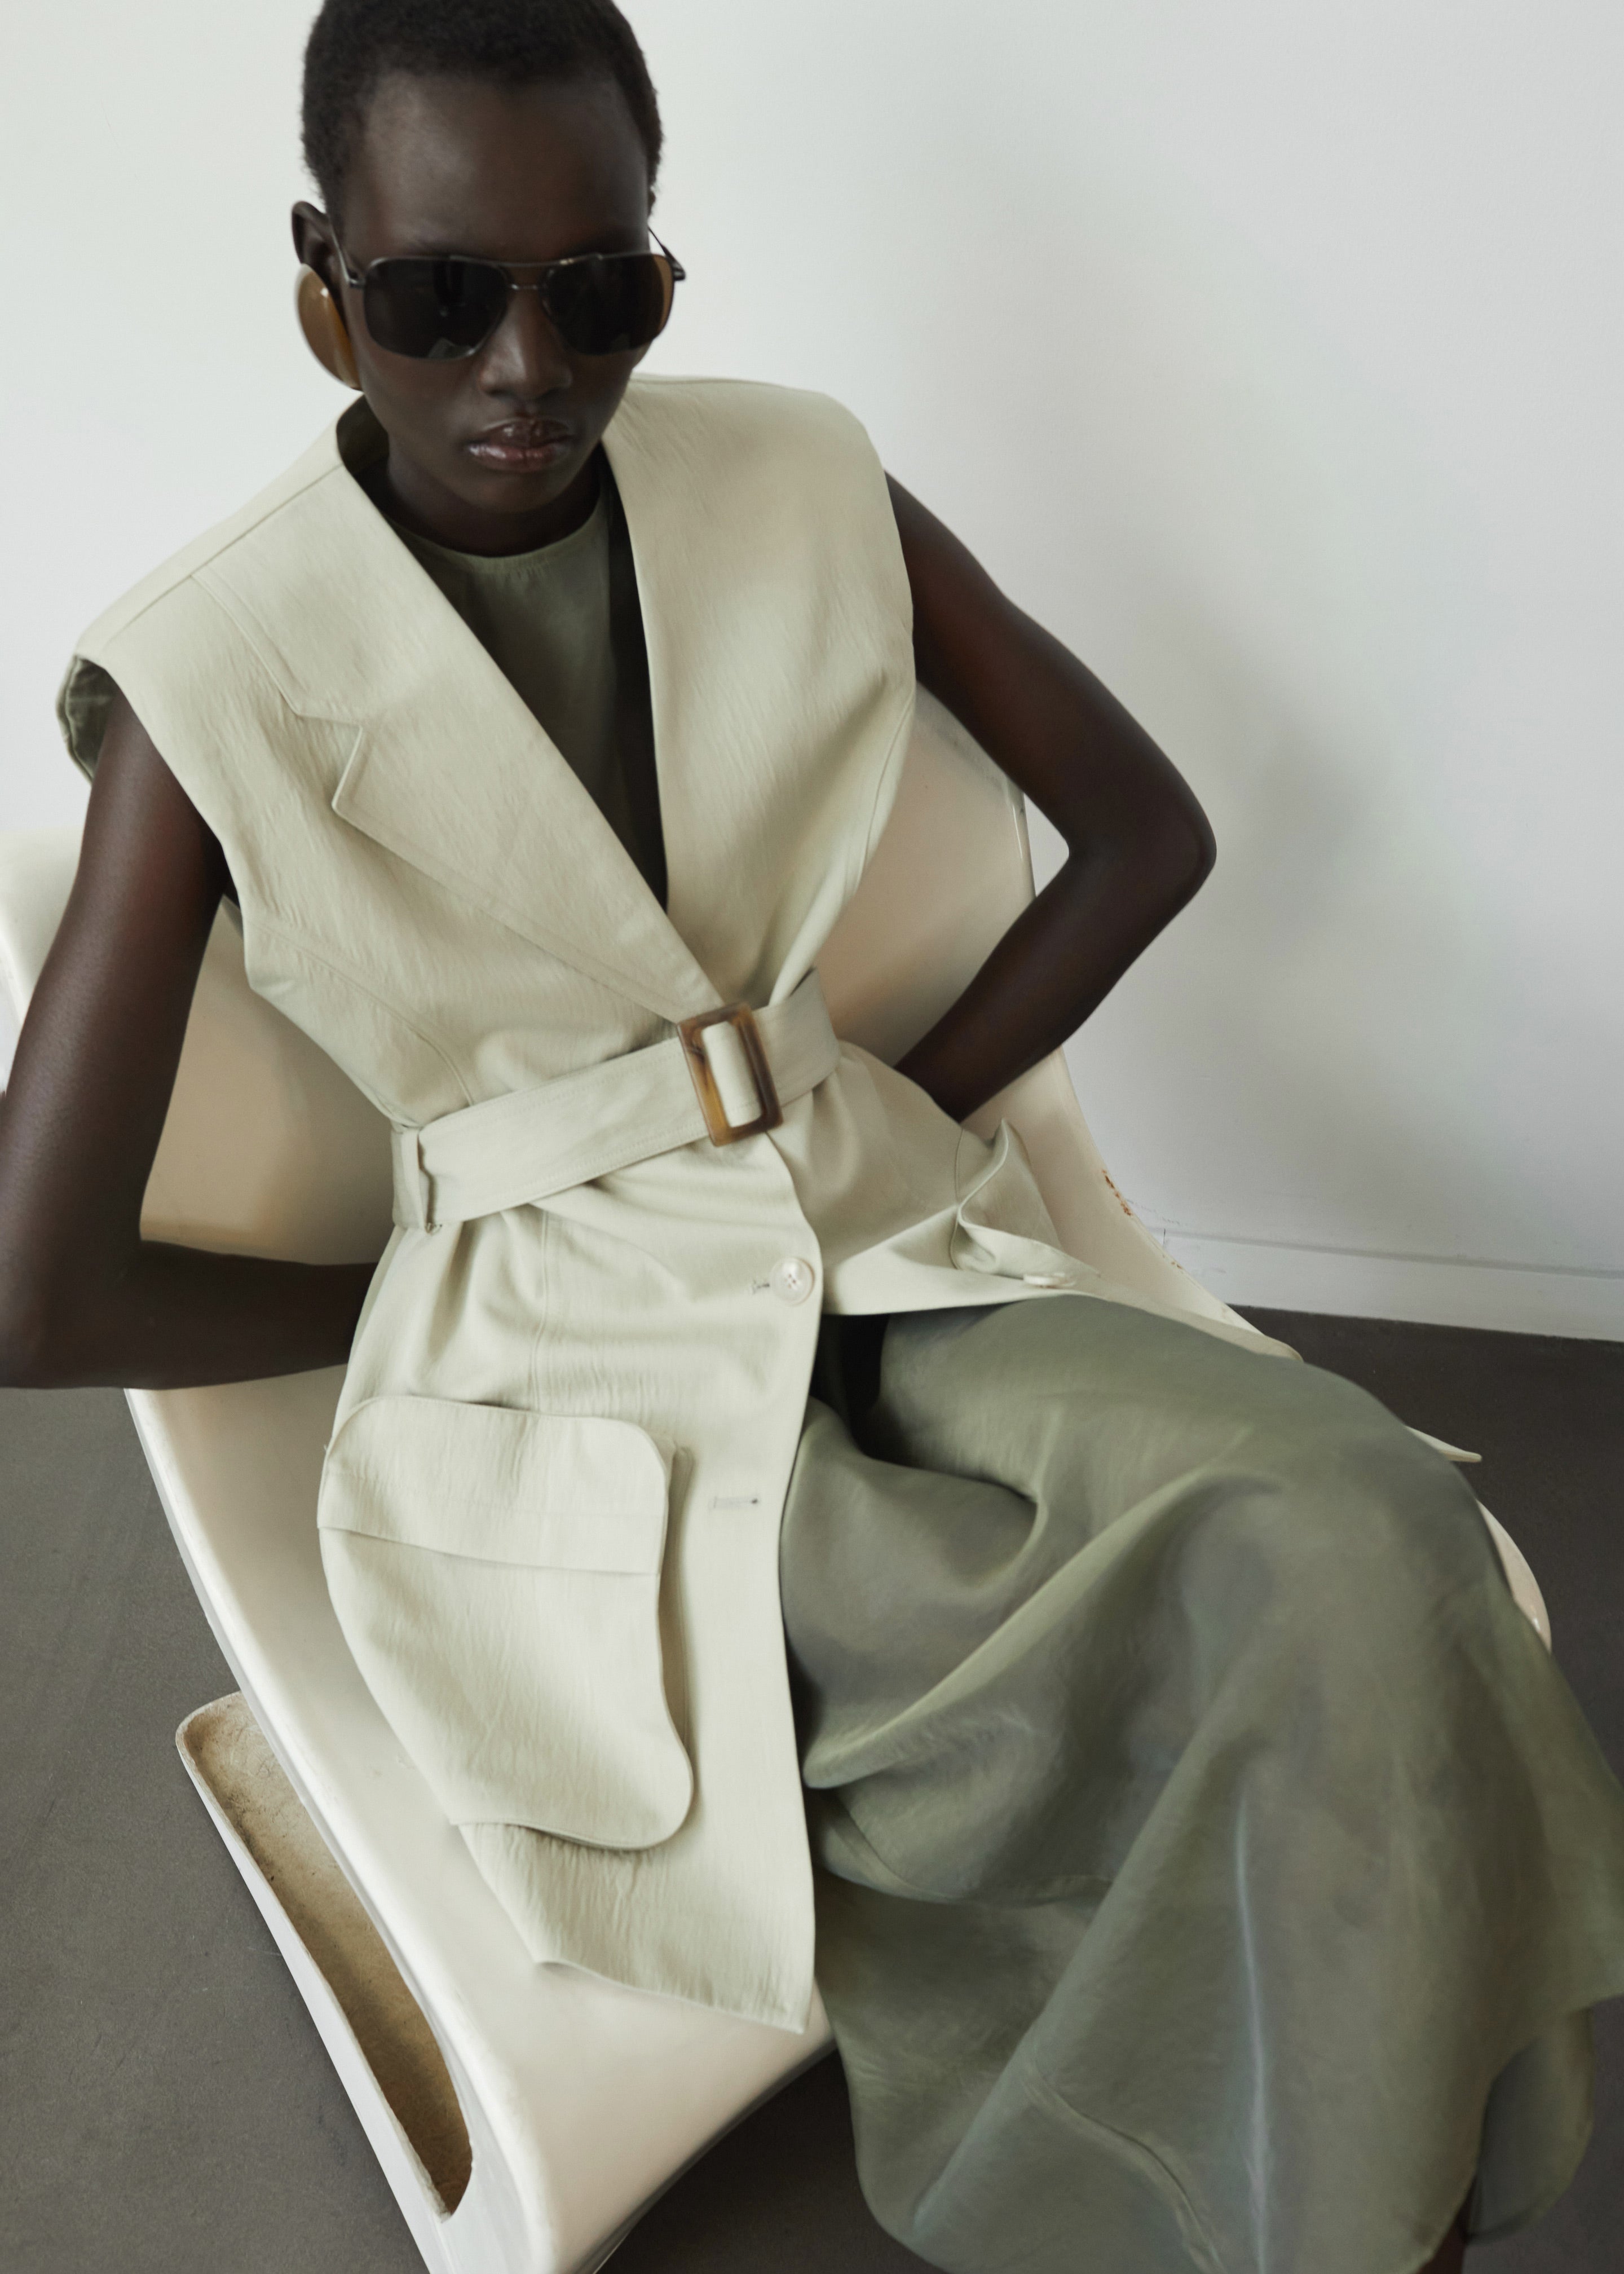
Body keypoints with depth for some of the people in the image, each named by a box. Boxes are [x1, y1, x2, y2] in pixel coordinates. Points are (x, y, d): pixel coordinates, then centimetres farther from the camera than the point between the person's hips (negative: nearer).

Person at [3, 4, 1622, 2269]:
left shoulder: (805, 491, 0)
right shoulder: (217, 678, -11)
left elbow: (1148, 826, 8)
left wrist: (900, 1121, 0)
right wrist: (431, 1295, -2)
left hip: (887, 1236, 4)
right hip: (561, 1372, -3)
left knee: (1360, 1523, -23)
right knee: (1186, 1689, -23)